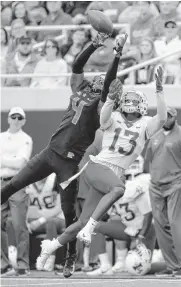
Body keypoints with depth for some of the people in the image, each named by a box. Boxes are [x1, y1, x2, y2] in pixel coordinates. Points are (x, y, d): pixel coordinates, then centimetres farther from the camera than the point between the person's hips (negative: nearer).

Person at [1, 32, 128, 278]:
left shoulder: (103, 101, -1)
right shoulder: (81, 89, 13)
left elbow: (110, 82, -17)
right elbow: (77, 65, 9)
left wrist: (118, 53, -23)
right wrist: (96, 44, 1)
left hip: (70, 161, -4)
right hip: (51, 152, 5)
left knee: (68, 211, 0)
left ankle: (71, 256, 12)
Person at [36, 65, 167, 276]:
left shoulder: (145, 126, 7)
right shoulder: (114, 119, 4)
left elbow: (162, 118, -12)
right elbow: (104, 119, -20)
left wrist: (159, 90, -22)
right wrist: (111, 99, -39)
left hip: (116, 174, 4)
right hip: (97, 166, -4)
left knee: (83, 223, 4)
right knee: (118, 188, -38)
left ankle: (51, 246, 24)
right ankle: (89, 228, -34)